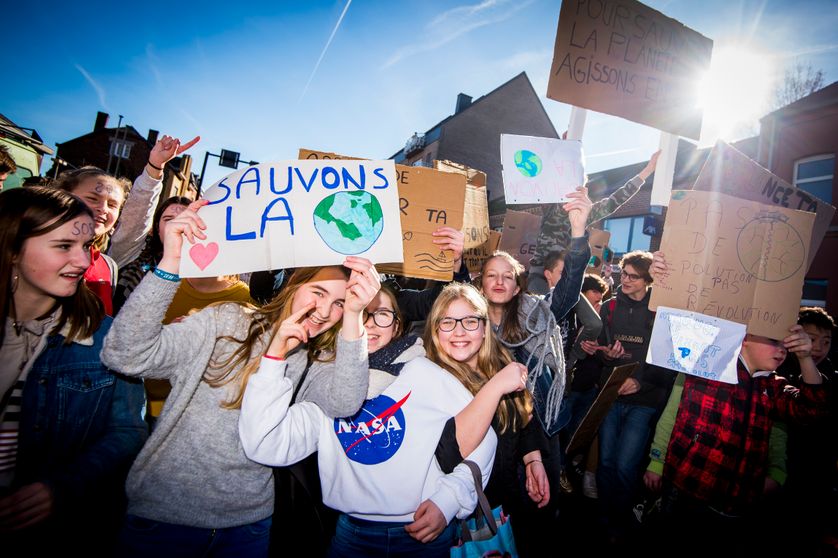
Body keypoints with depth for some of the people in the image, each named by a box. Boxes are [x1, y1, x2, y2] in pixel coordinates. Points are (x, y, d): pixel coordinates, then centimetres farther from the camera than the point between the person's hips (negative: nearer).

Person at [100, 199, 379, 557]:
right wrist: (171, 264, -32)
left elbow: (344, 404, -22)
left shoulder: (317, 363, -1)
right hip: (162, 515, -3)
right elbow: (127, 355, -20)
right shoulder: (225, 323, -11)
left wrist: (353, 317, -33)